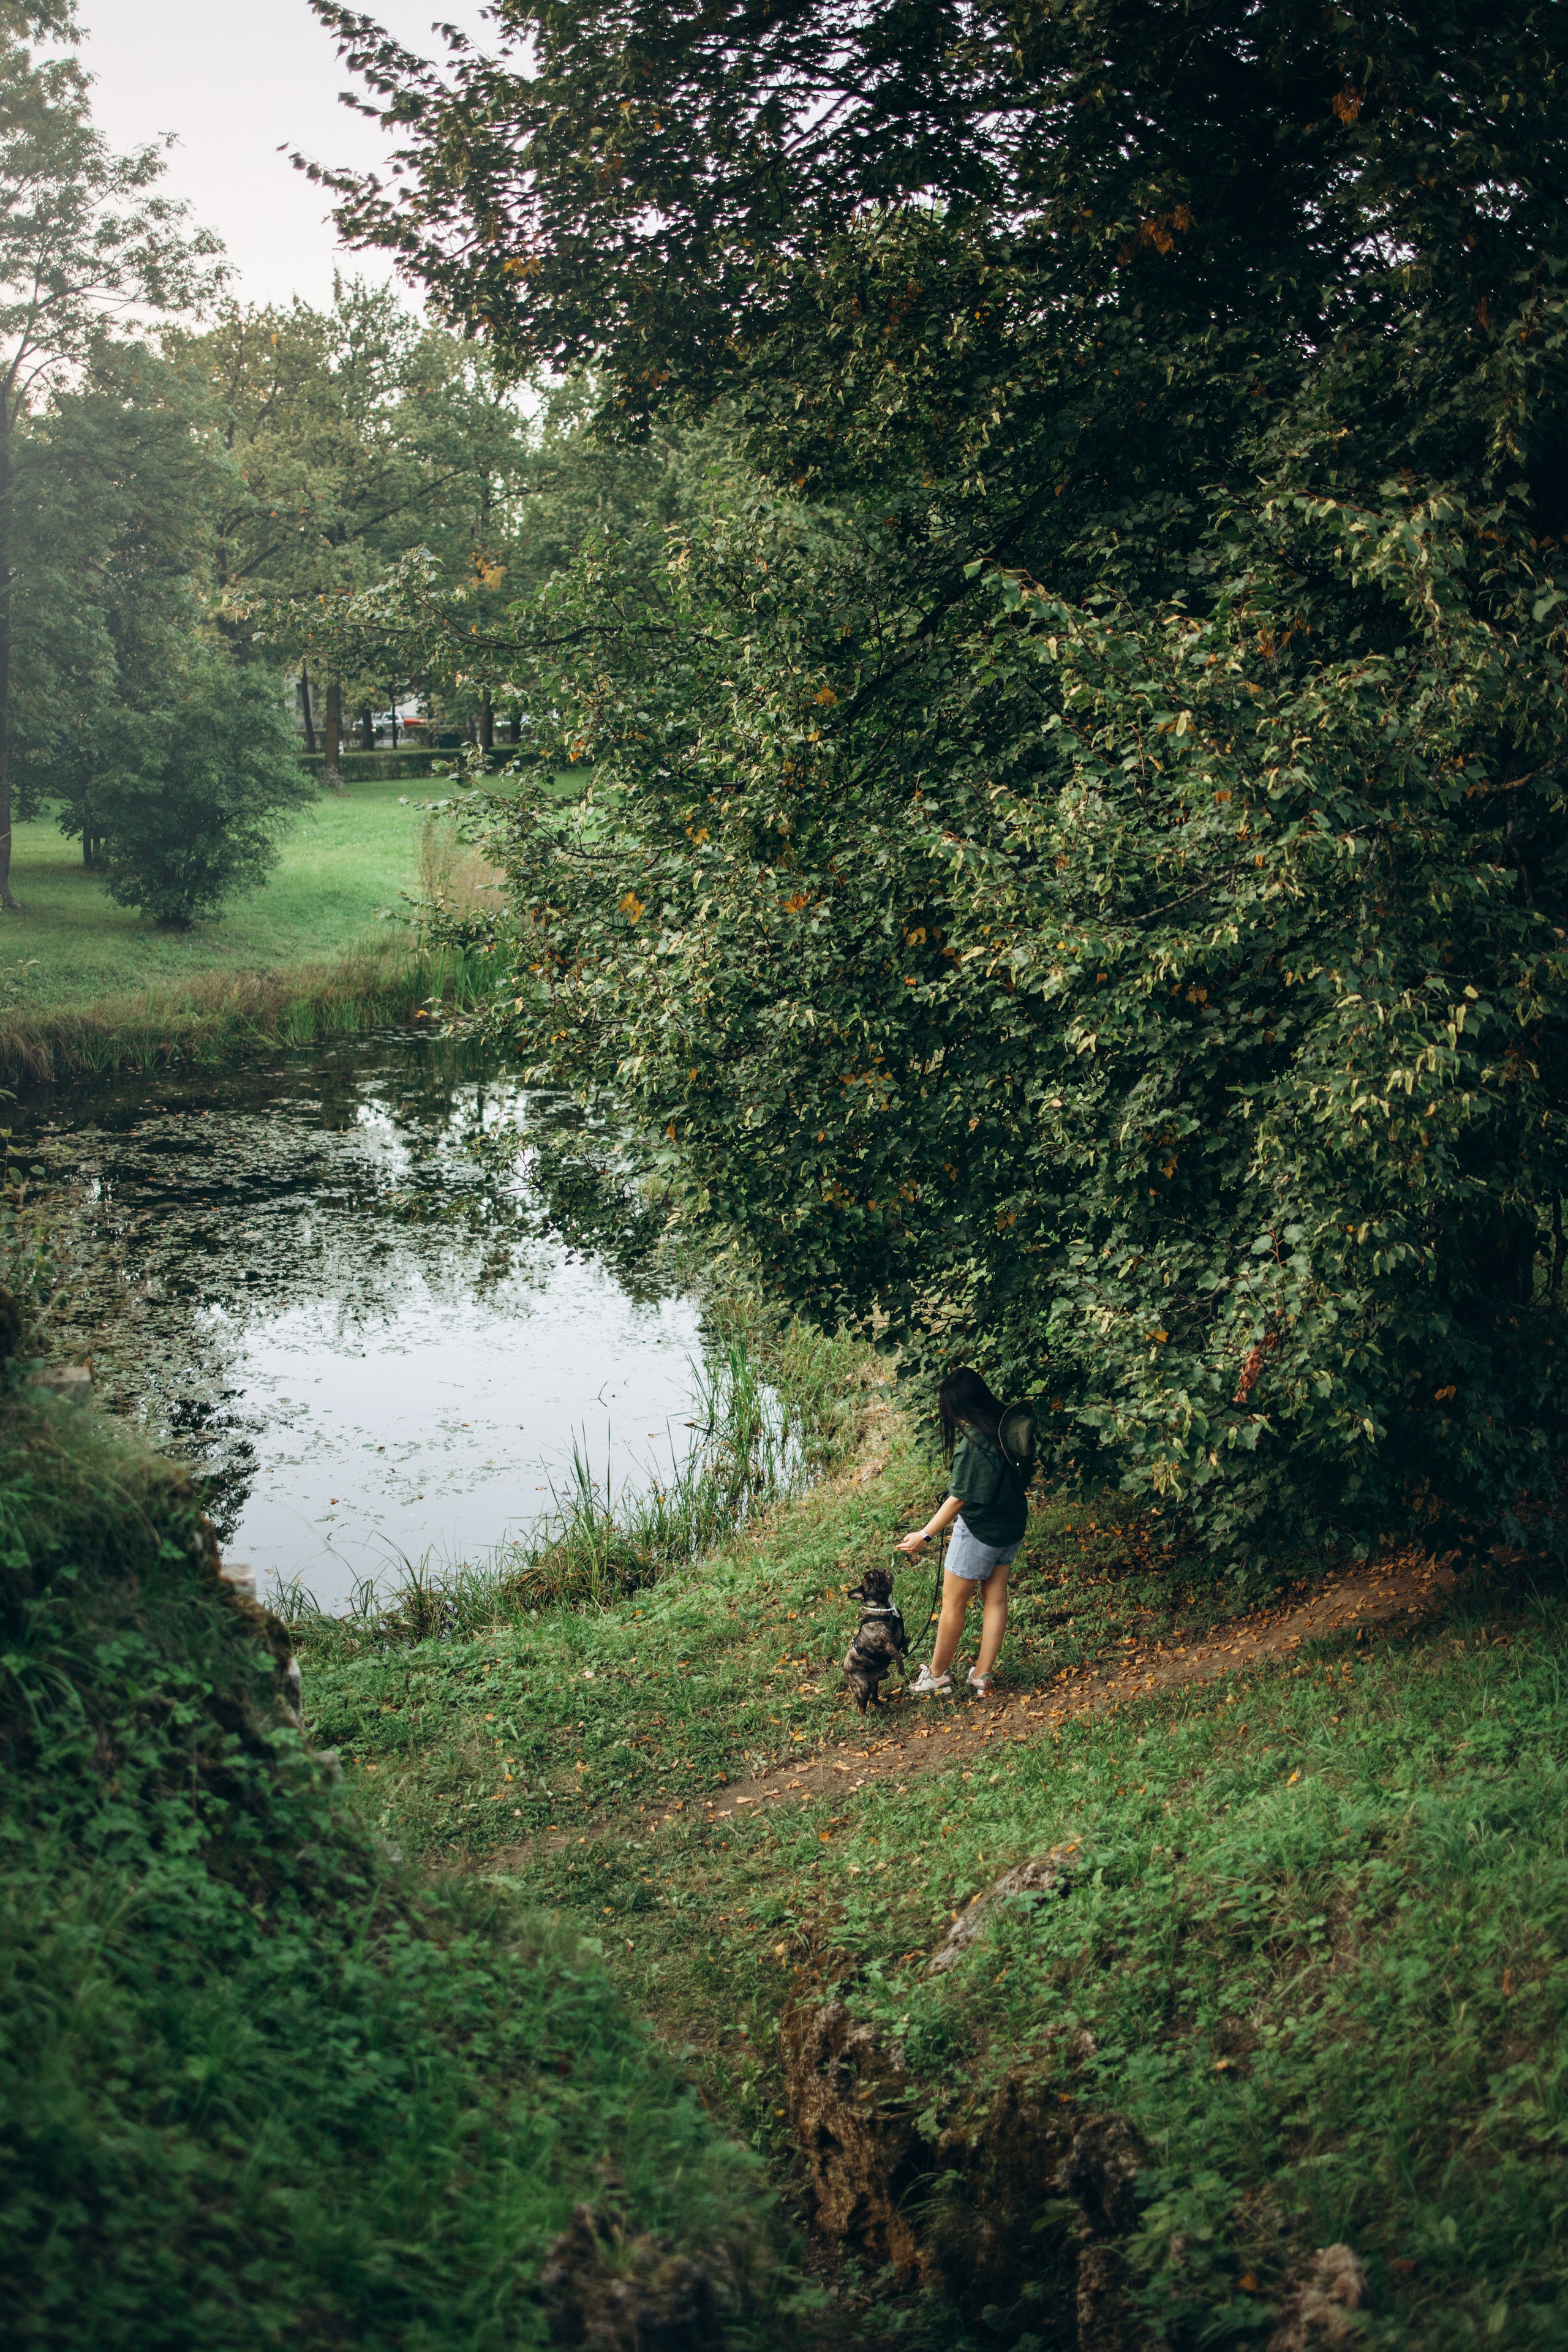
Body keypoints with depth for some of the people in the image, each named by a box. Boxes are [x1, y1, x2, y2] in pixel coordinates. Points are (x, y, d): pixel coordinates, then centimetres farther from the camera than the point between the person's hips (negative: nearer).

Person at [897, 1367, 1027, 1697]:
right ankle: (982, 1677, 20)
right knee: (996, 1599, 13)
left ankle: (937, 1674, 20)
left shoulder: (972, 1443, -27)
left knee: (953, 1604, 7)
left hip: (979, 1530, -8)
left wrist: (925, 1534, -15)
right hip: (1010, 1525, 8)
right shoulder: (1006, 1426, -3)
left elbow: (959, 1498, -22)